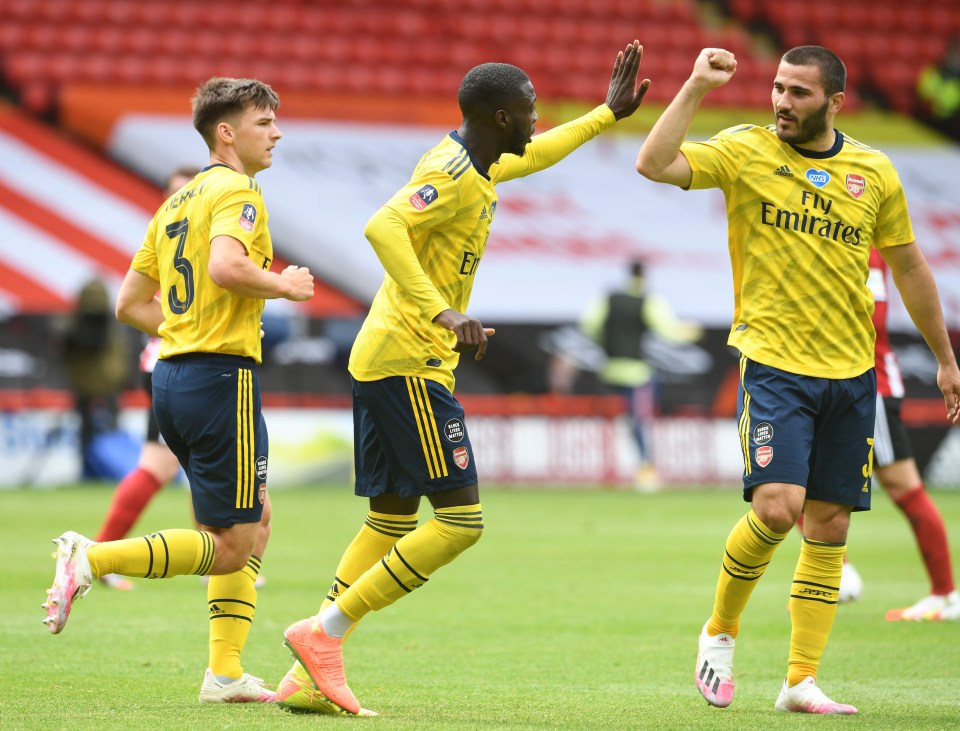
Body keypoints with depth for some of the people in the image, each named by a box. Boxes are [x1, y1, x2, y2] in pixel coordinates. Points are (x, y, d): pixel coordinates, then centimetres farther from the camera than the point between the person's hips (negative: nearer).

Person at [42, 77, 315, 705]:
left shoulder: (177, 203, 19)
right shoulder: (237, 190, -8)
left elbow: (130, 303, 20)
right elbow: (225, 266, -27)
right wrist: (284, 285, -11)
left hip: (173, 372, 9)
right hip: (223, 376, -9)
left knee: (255, 524, 17)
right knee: (233, 547, -6)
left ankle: (225, 673, 12)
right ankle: (92, 559, -16)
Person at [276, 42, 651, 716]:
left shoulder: (473, 164, 16)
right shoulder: (453, 174, -15)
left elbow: (533, 156, 38)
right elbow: (383, 228, -31)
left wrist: (607, 115, 40)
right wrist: (442, 312, -37)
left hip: (381, 361, 10)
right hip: (409, 363, -10)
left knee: (392, 521, 10)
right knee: (460, 521, -10)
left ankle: (308, 677, 5)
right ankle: (324, 633, -11)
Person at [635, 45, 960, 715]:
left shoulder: (875, 173, 7)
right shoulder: (745, 152, -1)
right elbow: (654, 164, -15)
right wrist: (696, 88, -19)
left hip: (851, 372, 3)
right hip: (774, 363, -3)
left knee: (829, 527, 3)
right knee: (776, 508, -18)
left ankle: (801, 681, 10)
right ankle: (721, 630, 8)